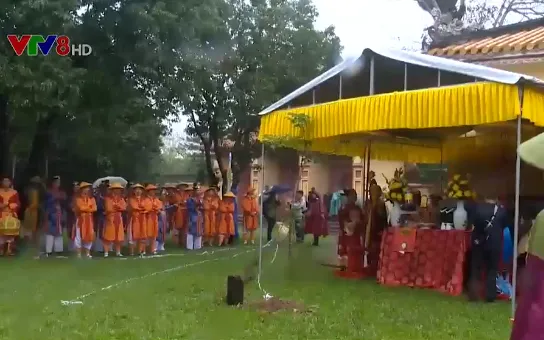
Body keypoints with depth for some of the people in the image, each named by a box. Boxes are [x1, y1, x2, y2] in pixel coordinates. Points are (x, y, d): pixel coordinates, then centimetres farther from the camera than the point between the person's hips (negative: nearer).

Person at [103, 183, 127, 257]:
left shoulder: (121, 199, 13)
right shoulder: (108, 198, -4)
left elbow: (124, 208, -2)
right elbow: (108, 209, -15)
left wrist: (114, 207, -13)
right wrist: (118, 208, -5)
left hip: (119, 219, 5)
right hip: (110, 219, -5)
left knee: (119, 236, 7)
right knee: (108, 236, -7)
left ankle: (118, 252, 14)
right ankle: (106, 252, -5)